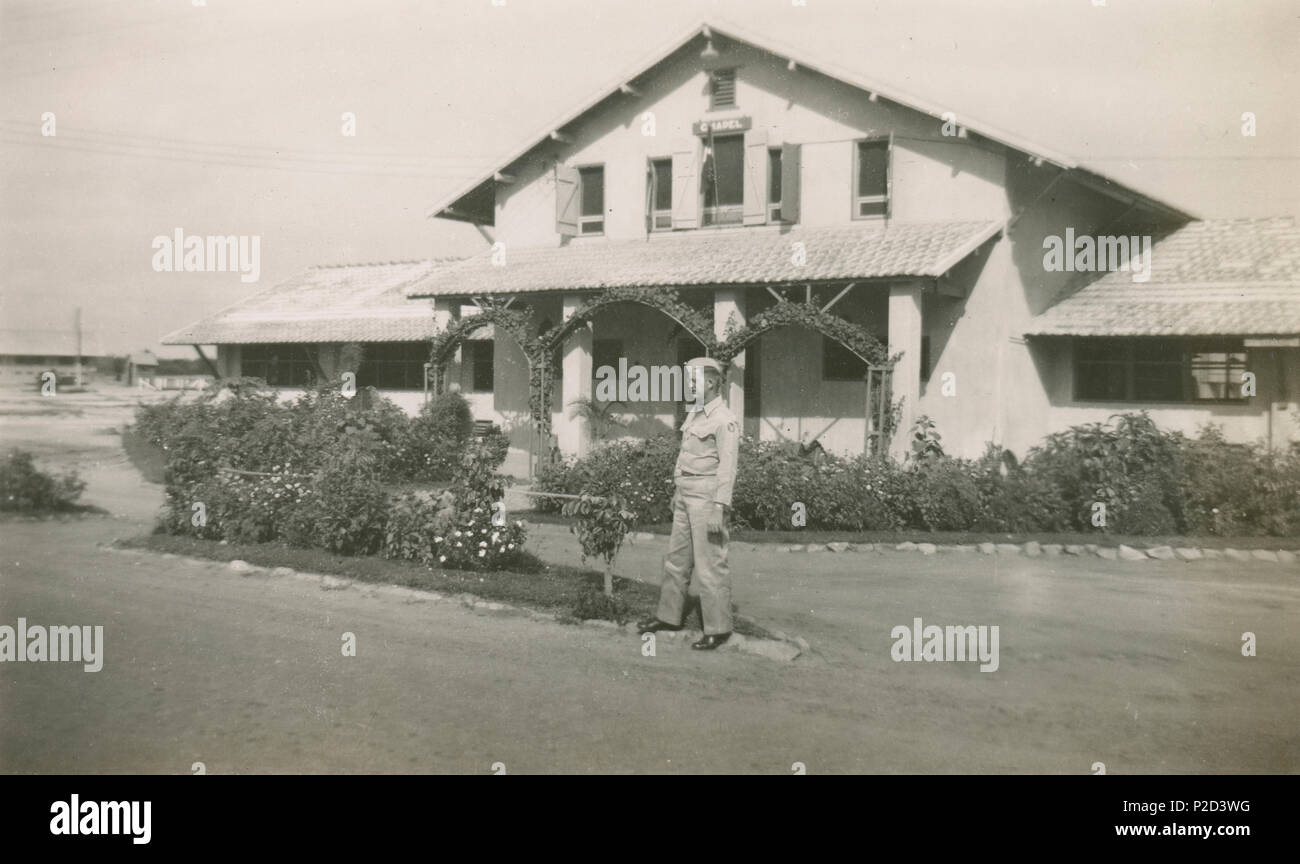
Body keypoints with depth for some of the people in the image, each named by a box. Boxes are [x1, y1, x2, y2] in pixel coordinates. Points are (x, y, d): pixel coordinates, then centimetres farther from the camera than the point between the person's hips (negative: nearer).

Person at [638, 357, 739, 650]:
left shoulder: (724, 420, -14)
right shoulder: (693, 415, 13)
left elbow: (727, 468, -18)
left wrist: (719, 509, -22)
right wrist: (678, 492, 22)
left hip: (707, 498, -9)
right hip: (686, 497, 9)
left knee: (710, 564, -4)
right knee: (676, 557, 16)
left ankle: (718, 628, 4)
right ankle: (669, 616, 28)